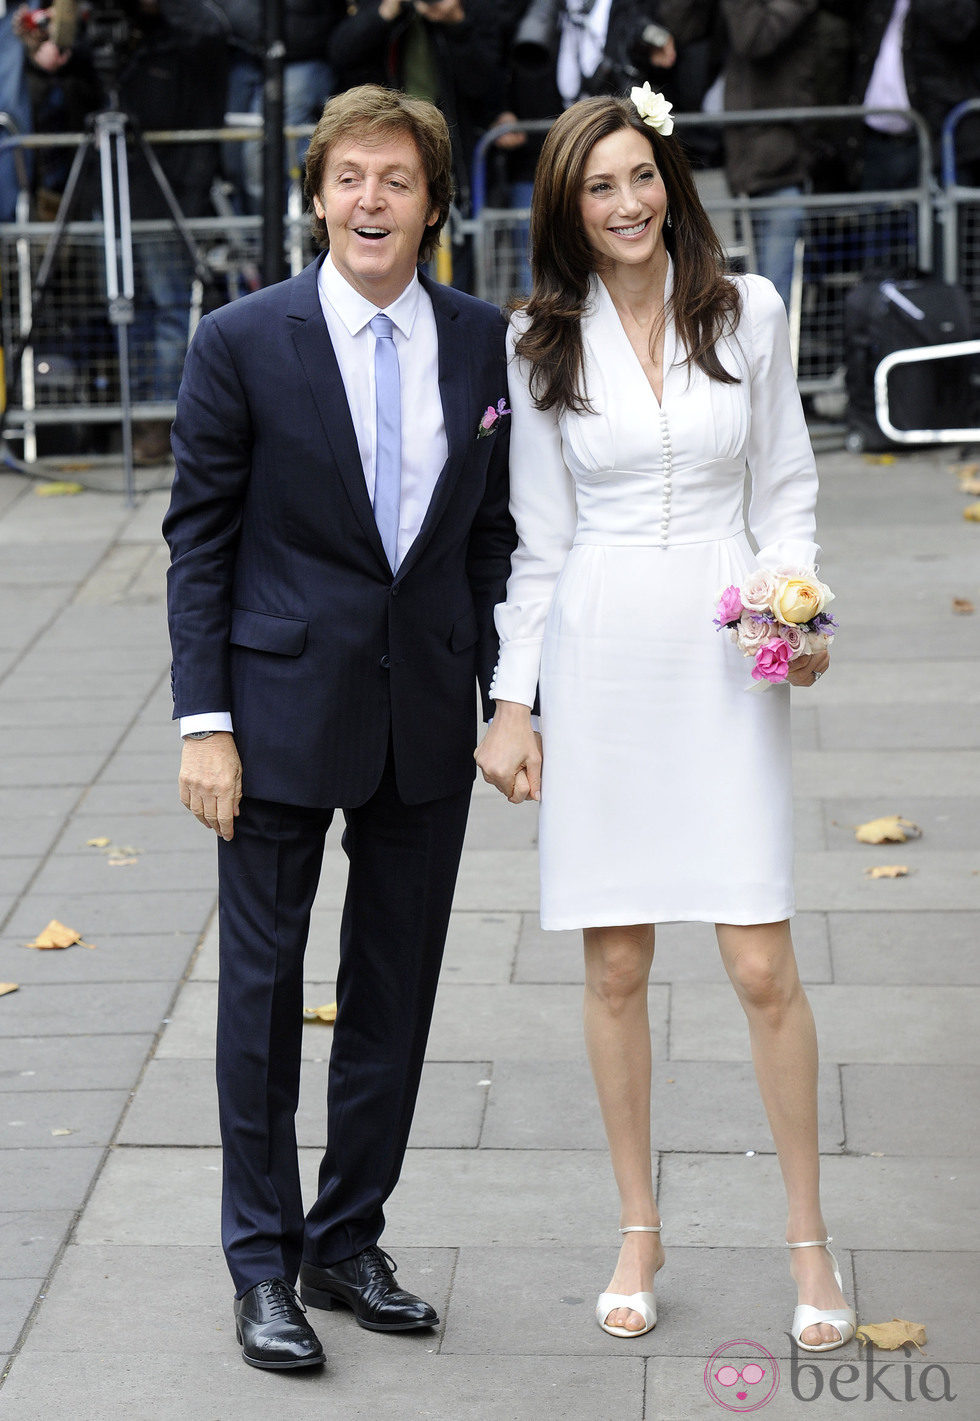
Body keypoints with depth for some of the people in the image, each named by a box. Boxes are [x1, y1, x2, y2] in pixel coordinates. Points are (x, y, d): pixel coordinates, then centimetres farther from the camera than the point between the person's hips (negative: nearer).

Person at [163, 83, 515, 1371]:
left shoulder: (482, 343, 3)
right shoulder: (242, 343, -6)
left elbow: (492, 534, 9)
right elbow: (200, 538, -4)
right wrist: (203, 721, -9)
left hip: (427, 721, 4)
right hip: (285, 708, -3)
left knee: (397, 989, 11)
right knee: (263, 986, 5)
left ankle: (348, 1241, 28)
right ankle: (263, 1267, 19)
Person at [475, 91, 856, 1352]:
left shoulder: (746, 310, 3)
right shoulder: (541, 344, 3)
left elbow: (785, 488, 8)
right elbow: (536, 537, 5)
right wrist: (513, 703, 2)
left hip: (722, 658, -1)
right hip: (600, 662, 1)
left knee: (763, 966, -3)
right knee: (615, 968, 6)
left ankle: (809, 1238, 12)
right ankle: (639, 1231, 21)